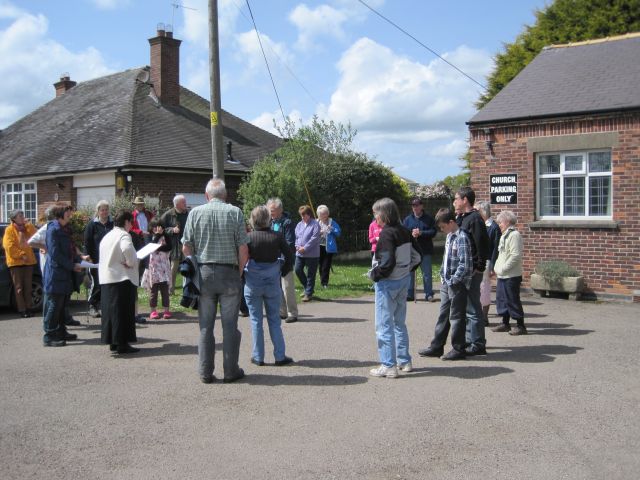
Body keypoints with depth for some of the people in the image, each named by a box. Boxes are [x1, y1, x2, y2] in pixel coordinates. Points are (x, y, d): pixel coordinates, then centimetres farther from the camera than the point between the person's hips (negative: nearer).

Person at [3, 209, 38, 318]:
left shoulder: (27, 228, 14)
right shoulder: (9, 230, -4)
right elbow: (10, 247, -12)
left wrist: (28, 224, -8)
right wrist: (21, 255, -14)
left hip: (29, 261, 5)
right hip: (16, 262, -5)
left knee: (27, 286, 7)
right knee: (19, 287, -3)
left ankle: (28, 308, 12)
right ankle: (22, 310, -3)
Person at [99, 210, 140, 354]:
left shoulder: (107, 236, 16)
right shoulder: (123, 235, -10)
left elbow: (103, 257, 17)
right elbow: (127, 249, -31)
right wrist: (131, 262, -14)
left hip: (105, 279, 8)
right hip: (122, 279, -8)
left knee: (110, 309, 12)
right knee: (123, 311, -3)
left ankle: (113, 342, 18)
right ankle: (122, 344, -2)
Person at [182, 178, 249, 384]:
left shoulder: (195, 213, 2)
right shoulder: (235, 212, -2)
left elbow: (186, 247, 0)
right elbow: (243, 249, -6)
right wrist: (239, 272, 6)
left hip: (203, 272, 2)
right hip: (229, 273, -2)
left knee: (205, 326, 8)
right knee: (230, 325, 5)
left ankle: (205, 372, 12)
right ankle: (231, 371, 11)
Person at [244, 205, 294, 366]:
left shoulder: (248, 237, -11)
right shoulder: (277, 236, -6)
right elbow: (290, 256, -2)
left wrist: (242, 275, 6)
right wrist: (282, 272, 10)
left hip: (252, 284, -1)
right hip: (272, 283, 1)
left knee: (256, 321, 8)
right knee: (274, 320, 10)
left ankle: (258, 357, 13)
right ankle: (280, 356, 12)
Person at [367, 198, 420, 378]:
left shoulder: (387, 233, -19)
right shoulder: (404, 231, 6)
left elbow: (387, 263, -25)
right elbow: (416, 257, 10)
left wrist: (374, 274, -11)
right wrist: (406, 270, 13)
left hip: (388, 283, -8)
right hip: (404, 281, 9)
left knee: (384, 325, 0)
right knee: (400, 323, 19)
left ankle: (388, 366, 2)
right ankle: (404, 361, 26)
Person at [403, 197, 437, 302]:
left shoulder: (429, 218, 3)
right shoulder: (408, 219, 8)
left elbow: (433, 232, -5)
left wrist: (421, 233, -16)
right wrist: (411, 234, -14)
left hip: (425, 251, -2)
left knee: (427, 273, 2)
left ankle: (429, 294, 10)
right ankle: (409, 295, 14)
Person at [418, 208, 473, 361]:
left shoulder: (462, 238, -17)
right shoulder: (450, 236, 11)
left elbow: (465, 265, -21)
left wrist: (453, 280, -17)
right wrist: (443, 276, 12)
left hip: (457, 285, -9)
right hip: (446, 283, 9)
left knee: (456, 317, 1)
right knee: (443, 315, 14)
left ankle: (458, 349, 12)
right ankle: (436, 347, 22)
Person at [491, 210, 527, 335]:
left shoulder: (514, 235, -13)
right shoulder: (504, 235, 17)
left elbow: (516, 255, -21)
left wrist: (503, 268, -19)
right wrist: (496, 267, 10)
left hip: (512, 276, -10)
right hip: (502, 276, 10)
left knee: (513, 300, -4)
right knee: (501, 299, 13)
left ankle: (521, 326, 4)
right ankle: (505, 324, 22)